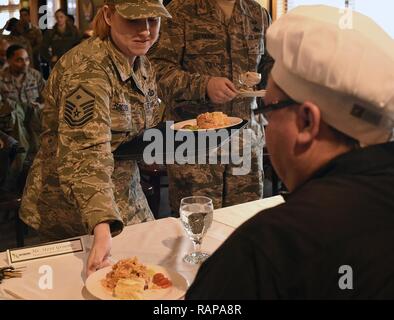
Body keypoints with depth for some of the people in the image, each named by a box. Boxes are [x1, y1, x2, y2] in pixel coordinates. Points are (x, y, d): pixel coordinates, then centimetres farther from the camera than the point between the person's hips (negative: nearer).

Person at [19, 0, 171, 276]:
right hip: (74, 207, -8)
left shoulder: (143, 66, 2)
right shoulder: (88, 68, -25)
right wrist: (102, 227, -47)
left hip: (125, 196, 8)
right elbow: (84, 156, -35)